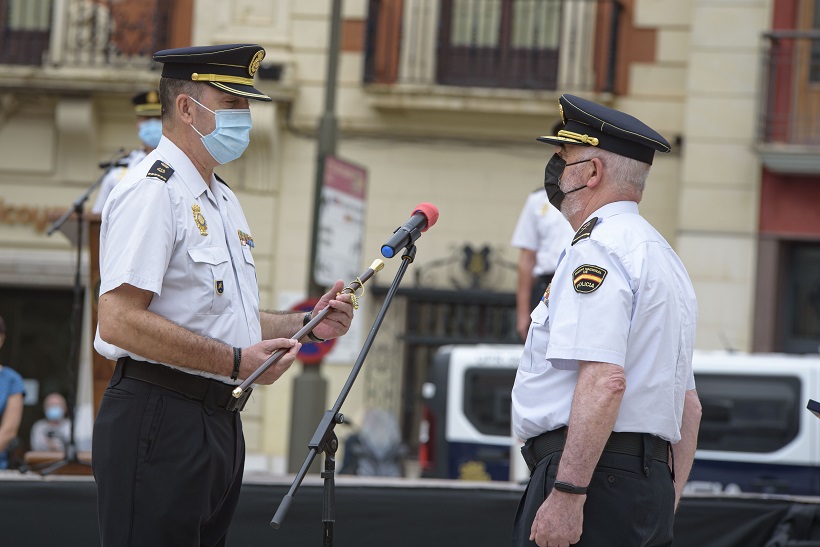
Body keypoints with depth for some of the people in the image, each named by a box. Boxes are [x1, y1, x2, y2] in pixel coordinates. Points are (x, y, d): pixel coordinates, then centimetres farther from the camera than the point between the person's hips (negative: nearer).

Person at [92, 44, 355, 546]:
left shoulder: (223, 199, 20)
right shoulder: (152, 191, -12)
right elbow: (121, 322, -21)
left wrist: (304, 325, 10)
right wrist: (236, 362, -20)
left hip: (220, 423, 10)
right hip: (160, 423, -10)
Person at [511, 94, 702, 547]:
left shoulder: (598, 249, -9)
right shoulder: (665, 258, 23)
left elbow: (604, 380, -22)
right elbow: (689, 408, 25)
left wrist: (567, 495, -25)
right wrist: (664, 507, 26)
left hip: (594, 476, -10)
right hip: (651, 485, 10)